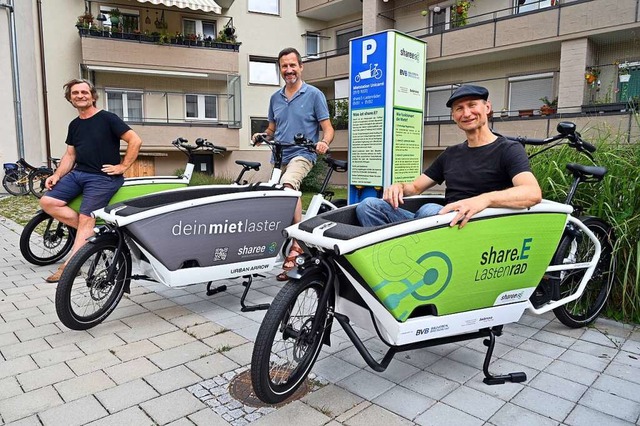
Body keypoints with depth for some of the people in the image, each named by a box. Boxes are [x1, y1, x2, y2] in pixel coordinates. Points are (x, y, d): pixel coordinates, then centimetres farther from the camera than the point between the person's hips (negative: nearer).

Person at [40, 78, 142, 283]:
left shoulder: (107, 118, -4)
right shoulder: (74, 125, 18)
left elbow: (135, 141, -10)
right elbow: (70, 154, 21)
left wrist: (122, 166, -10)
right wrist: (57, 175, 6)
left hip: (103, 177, -7)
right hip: (77, 173, 8)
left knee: (86, 220, -15)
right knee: (47, 202, -10)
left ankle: (69, 265, -15)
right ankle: (94, 230, -6)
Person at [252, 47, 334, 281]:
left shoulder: (314, 94, 1)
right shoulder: (275, 98, 15)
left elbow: (328, 128, -1)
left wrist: (324, 143, -23)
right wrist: (261, 135, 1)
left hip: (301, 155, -6)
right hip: (278, 157, 6)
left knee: (287, 186, -36)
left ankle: (297, 242, -26)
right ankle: (290, 258, 20)